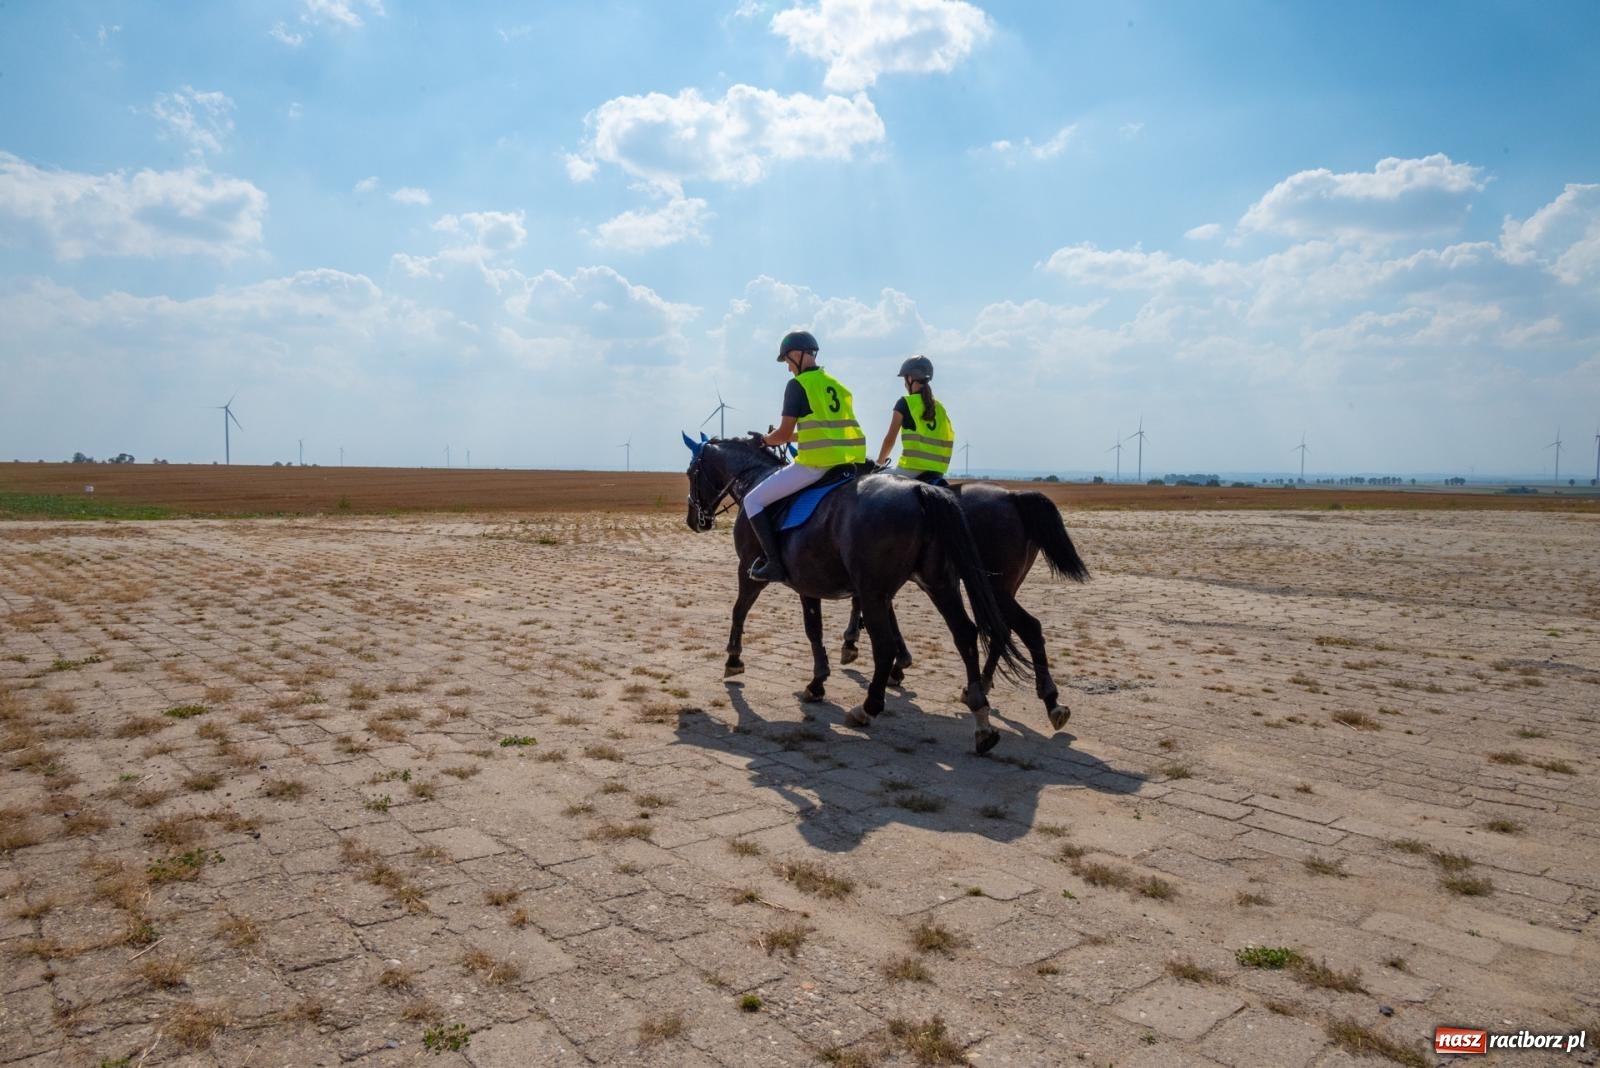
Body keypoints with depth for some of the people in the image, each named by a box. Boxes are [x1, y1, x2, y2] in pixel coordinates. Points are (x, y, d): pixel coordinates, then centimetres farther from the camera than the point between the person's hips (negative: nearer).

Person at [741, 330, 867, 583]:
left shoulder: (797, 385, -4)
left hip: (815, 464, -8)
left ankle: (774, 562, -5)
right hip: (848, 464, 8)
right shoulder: (837, 385, 18)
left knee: (753, 501, 4)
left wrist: (765, 439, 15)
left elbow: (784, 433, -6)